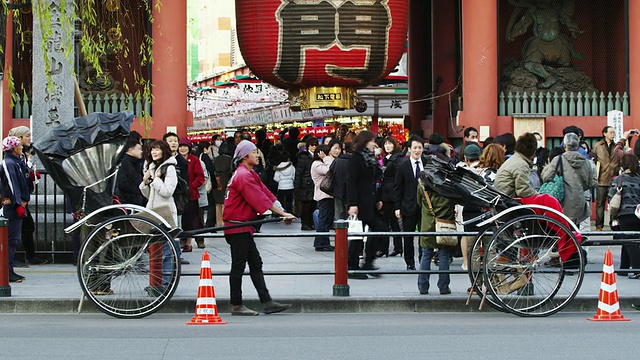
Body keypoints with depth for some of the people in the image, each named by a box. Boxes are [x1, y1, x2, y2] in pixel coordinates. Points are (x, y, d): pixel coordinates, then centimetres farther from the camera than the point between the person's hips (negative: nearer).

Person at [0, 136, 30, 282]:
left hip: (17, 206, 10)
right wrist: (19, 204, -22)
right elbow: (12, 186, -19)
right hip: (12, 206, -10)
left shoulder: (16, 162, 17)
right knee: (12, 239, -10)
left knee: (15, 238, 11)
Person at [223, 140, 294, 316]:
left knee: (255, 264, 7)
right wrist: (282, 213, -20)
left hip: (244, 227, 10)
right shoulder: (243, 176, -17)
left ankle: (267, 302, 7)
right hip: (237, 227, -10)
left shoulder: (249, 174, 16)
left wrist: (281, 212, 2)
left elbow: (265, 193, 11)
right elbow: (259, 198, -22)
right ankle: (236, 306, 1)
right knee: (239, 265, -4)